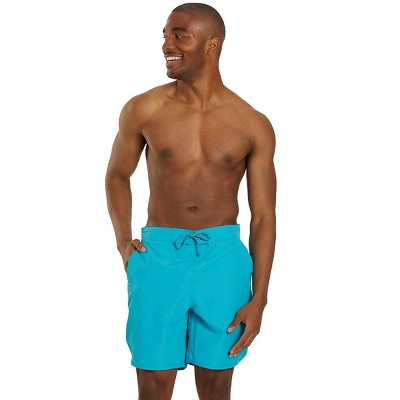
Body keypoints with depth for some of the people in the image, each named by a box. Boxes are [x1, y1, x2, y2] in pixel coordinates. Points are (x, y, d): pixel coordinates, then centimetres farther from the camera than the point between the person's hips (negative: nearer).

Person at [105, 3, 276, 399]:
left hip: (223, 259, 0)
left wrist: (259, 299, -3)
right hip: (158, 256, 0)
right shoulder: (142, 110, -1)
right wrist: (122, 240, 2)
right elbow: (117, 174, 16)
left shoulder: (253, 126, -2)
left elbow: (264, 217, 1)